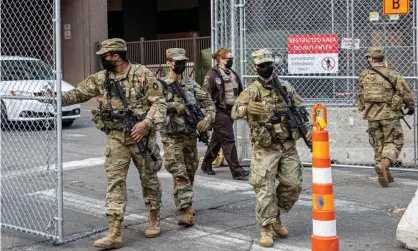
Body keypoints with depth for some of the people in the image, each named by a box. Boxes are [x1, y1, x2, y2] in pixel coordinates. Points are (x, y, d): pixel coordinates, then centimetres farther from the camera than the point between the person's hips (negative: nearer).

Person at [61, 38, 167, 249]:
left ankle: (154, 221, 31)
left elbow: (158, 102, -10)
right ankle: (114, 234, -7)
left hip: (141, 136, -3)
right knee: (115, 182, -5)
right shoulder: (101, 79, 6)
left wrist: (146, 123, -23)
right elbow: (79, 93, 9)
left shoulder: (143, 74, -8)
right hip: (116, 138, 4)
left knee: (149, 179, 10)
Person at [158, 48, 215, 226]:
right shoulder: (161, 84, -5)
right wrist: (173, 106, -23)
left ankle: (184, 202, 39)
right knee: (179, 174, -12)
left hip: (190, 136, 4)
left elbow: (208, 102, 5)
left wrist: (207, 118, -13)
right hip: (171, 137, -4)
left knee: (190, 172, 16)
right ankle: (187, 212, -16)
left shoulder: (191, 84, 6)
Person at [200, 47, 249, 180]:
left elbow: (241, 93, 20)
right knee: (228, 141, -9)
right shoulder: (212, 74, -10)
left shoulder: (233, 74, 13)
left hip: (231, 111, 8)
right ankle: (237, 171, -9)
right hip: (219, 112, -8)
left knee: (217, 139, 17)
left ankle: (206, 165, 31)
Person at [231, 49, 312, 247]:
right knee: (265, 189, -7)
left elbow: (300, 109, 17)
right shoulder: (252, 90, -8)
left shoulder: (286, 87, 8)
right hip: (265, 148, -5)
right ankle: (266, 228, 3)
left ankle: (276, 217, 26)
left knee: (293, 186, 6)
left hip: (288, 146, 5)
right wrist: (247, 107, -44)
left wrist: (308, 127, 2)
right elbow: (234, 113, -22)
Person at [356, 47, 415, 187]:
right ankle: (383, 165, -20)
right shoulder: (393, 75, -6)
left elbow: (361, 95, 13)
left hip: (372, 116, 3)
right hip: (389, 115, -3)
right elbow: (406, 93, -3)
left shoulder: (364, 75, 2)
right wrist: (411, 107, 15)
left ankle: (385, 175, 16)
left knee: (378, 144, 14)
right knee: (393, 143, 6)